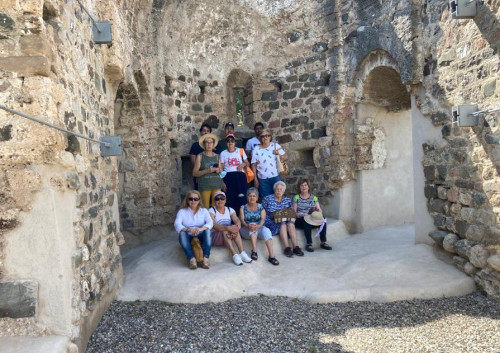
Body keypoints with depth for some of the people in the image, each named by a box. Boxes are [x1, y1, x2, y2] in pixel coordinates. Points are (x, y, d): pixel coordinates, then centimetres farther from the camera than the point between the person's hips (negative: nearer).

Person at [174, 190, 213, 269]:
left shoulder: (204, 211, 9)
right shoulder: (182, 211, 6)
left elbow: (210, 223, -9)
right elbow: (177, 224, -12)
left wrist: (201, 228, -31)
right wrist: (188, 229, -32)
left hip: (201, 238, 0)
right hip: (188, 238, 0)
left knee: (207, 230, -28)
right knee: (182, 233, -30)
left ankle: (206, 257, -39)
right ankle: (191, 258, -40)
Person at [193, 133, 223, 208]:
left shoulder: (217, 156, 12)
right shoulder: (200, 156, 3)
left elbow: (221, 170, 21)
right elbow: (195, 173, -3)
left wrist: (219, 170, -2)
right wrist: (207, 171, -16)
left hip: (217, 185, 3)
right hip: (205, 186, -3)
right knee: (205, 207, -7)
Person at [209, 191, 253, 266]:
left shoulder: (230, 210, 8)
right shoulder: (212, 211, -5)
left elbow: (237, 221, -10)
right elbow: (214, 225, -24)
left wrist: (237, 227, -36)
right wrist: (227, 228, -41)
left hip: (228, 236, 3)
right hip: (215, 236, -3)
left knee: (234, 228, -27)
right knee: (225, 231, -34)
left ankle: (242, 252, -35)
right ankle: (234, 254, -41)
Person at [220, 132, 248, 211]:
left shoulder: (240, 151, 9)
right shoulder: (223, 153, 9)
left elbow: (247, 163, 15)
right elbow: (221, 168, 7)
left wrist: (243, 164, -9)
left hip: (240, 175, 0)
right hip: (228, 176, 0)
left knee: (241, 197, -11)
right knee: (230, 198, -4)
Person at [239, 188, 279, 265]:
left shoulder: (261, 207, 10)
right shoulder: (243, 208, 9)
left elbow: (263, 219, -5)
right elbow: (242, 220, -6)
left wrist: (258, 226, -29)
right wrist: (248, 226, -29)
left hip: (259, 229, 1)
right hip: (246, 231, -1)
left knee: (266, 230, -31)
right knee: (252, 224, -33)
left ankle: (271, 256, -41)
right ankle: (254, 251, -43)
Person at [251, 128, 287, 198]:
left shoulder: (275, 146, 5)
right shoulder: (256, 149, 3)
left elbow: (285, 157, 7)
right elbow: (254, 165, 2)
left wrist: (279, 154, -14)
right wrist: (255, 179, -2)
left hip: (275, 177, 0)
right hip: (263, 179, 0)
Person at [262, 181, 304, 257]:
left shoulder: (287, 200, 12)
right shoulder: (267, 199, 1)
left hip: (285, 220, 3)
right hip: (272, 222, -3)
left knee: (291, 224, -28)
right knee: (283, 224, -32)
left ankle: (295, 247, -30)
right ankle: (287, 248, -34)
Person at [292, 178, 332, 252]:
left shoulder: (314, 198, 15)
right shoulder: (296, 198, 6)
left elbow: (320, 211, 10)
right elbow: (294, 213, -1)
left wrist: (318, 214, -14)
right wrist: (303, 215, -19)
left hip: (313, 219, 3)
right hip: (300, 220, -3)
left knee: (323, 221, -26)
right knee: (307, 221, -37)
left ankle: (323, 242, -18)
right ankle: (309, 244, -34)